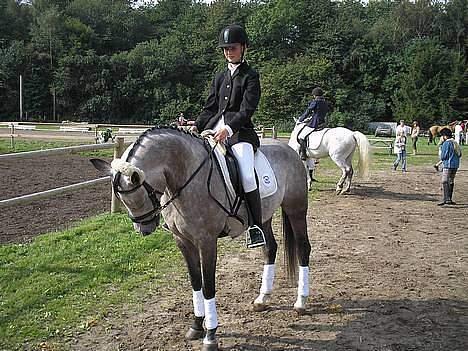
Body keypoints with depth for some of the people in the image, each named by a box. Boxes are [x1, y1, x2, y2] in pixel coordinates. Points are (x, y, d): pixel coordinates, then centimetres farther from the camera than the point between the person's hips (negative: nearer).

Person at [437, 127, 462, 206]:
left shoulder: (446, 143, -12)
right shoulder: (455, 143, 14)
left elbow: (443, 156, -14)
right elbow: (459, 154, 18)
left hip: (448, 165, -9)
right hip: (456, 165, 9)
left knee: (445, 182, -11)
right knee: (451, 182, 15)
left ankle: (446, 199, -23)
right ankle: (449, 199, 20)